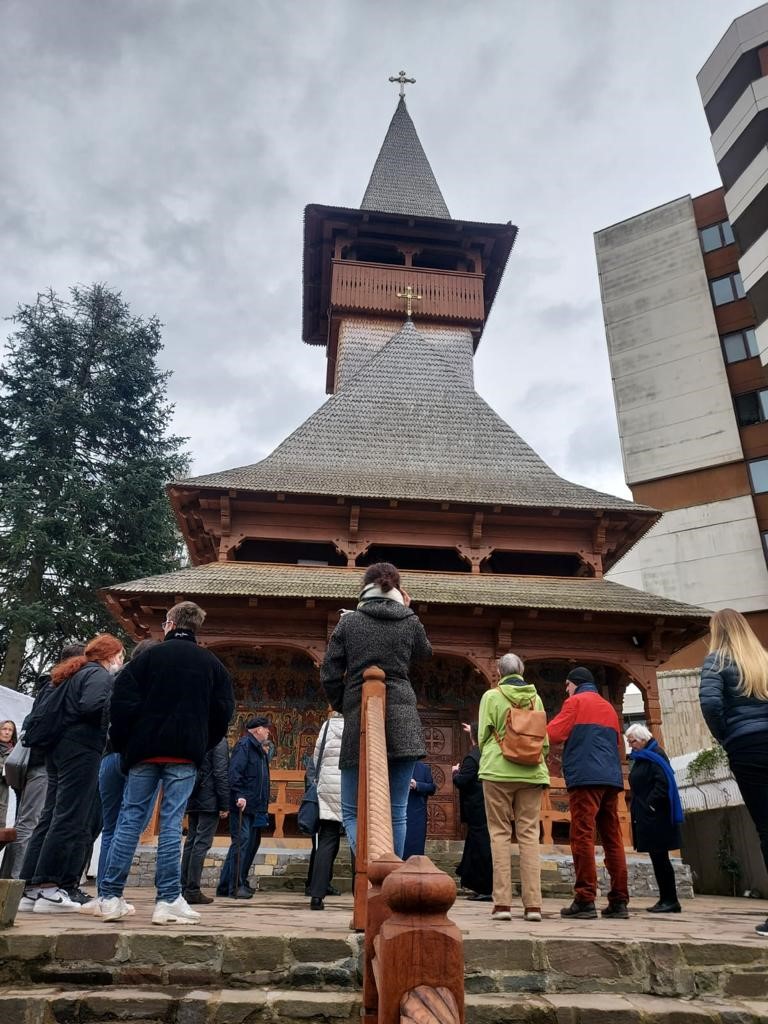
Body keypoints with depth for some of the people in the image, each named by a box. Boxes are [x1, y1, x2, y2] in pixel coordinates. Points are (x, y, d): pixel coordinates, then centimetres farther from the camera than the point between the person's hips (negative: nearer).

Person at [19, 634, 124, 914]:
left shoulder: (67, 674, 22)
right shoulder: (99, 675, -6)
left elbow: (42, 707, 19)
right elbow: (91, 705, -23)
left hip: (58, 748, 10)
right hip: (81, 749, -10)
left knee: (51, 817, 9)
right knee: (70, 820, -7)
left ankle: (31, 889, 10)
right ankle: (48, 888, -8)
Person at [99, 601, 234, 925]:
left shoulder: (149, 656, 2)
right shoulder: (212, 664, 7)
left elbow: (123, 700, -3)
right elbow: (224, 710, 4)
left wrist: (122, 745, 7)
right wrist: (202, 746, 14)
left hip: (145, 751, 0)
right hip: (186, 754, 0)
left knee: (130, 819, 7)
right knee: (171, 823, 1)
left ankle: (111, 898, 9)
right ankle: (168, 901, -1)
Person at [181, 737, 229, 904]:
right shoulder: (218, 739, -11)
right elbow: (221, 773, -15)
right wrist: (225, 805, -12)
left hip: (193, 801, 7)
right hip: (210, 801, -7)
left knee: (190, 842, 11)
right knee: (202, 843, -3)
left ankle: (184, 888, 14)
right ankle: (193, 890, -2)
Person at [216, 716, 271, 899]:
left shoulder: (260, 750, 20)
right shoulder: (244, 745, -9)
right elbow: (234, 771, -20)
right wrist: (239, 795, -28)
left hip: (255, 807, 10)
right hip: (242, 806, -10)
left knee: (252, 843, 11)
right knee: (241, 841, -11)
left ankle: (241, 883, 19)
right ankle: (235, 886, -7)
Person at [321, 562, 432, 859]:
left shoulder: (348, 622, 3)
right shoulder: (410, 622, 6)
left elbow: (329, 675, 3)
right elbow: (425, 652, 28)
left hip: (359, 720, -1)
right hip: (401, 721, 1)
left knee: (352, 811, 6)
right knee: (397, 812, 8)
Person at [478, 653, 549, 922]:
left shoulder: (491, 696, -1)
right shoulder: (535, 698, 8)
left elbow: (483, 735, -1)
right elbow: (544, 739, 10)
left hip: (498, 771, -2)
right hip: (531, 772, 3)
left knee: (500, 833, 3)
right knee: (529, 834, 6)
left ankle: (502, 903, -1)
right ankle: (533, 904, 3)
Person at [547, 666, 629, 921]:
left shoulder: (576, 701, 3)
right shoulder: (609, 707, 24)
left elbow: (553, 734, -5)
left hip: (585, 777, -7)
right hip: (611, 778, 7)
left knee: (582, 837, -8)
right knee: (613, 839, 7)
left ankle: (585, 900, -12)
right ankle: (619, 901, 5)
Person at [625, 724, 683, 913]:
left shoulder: (655, 755, -11)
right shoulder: (639, 757, 16)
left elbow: (663, 783, -22)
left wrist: (651, 804, -20)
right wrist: (638, 808, 11)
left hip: (656, 817, -9)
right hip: (645, 816, 9)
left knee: (659, 857, -5)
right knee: (657, 857, 11)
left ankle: (671, 901, 2)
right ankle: (665, 899, 16)